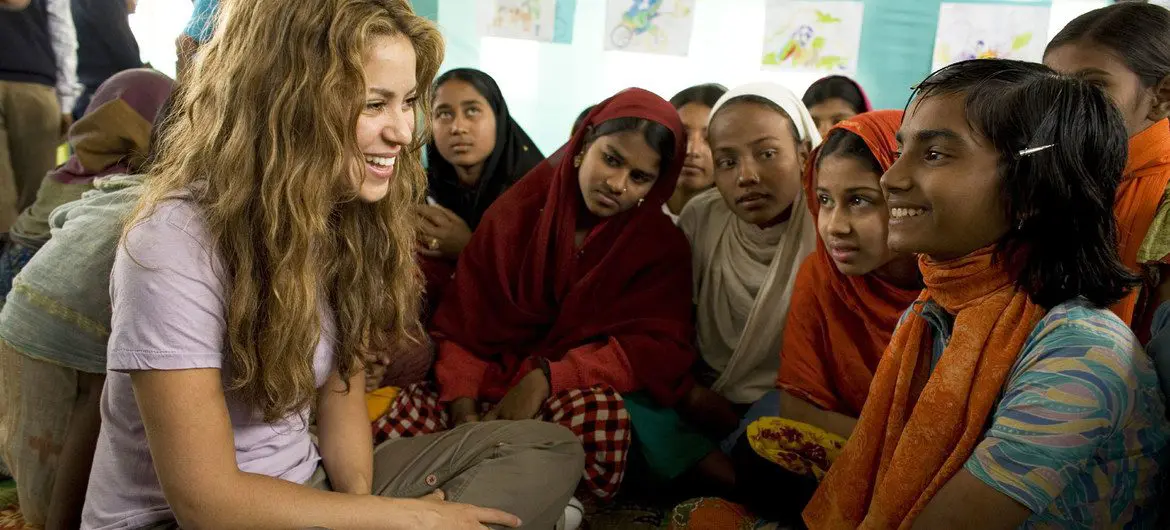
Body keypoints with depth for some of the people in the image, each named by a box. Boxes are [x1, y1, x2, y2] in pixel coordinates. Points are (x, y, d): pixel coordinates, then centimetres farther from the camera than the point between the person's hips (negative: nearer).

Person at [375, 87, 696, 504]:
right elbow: (462, 321, 1)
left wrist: (546, 375, -23)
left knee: (598, 411, -39)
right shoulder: (518, 210, 2)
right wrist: (464, 408, -17)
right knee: (394, 424, -26)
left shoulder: (662, 246, -1)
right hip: (489, 385, 2)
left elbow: (658, 348, -12)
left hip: (576, 394, -1)